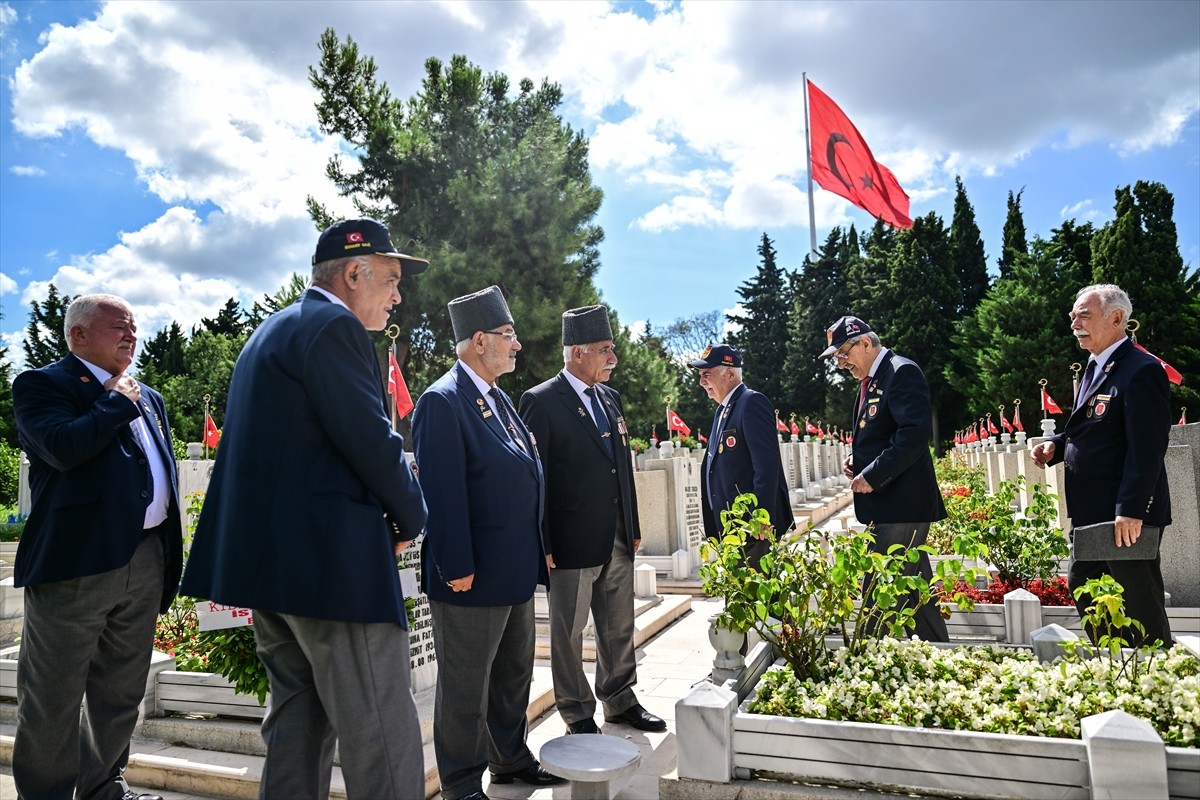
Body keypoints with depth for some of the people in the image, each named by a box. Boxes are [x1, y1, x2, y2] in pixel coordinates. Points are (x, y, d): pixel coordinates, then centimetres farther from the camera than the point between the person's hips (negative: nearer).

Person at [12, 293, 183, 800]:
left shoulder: (147, 397, 18)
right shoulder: (42, 385, -4)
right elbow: (65, 448, -24)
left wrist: (172, 552, 15)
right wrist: (117, 403, -9)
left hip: (146, 561, 7)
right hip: (76, 563, -7)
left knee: (121, 693, 18)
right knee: (54, 698, 6)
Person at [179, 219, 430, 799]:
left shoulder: (272, 331, 20)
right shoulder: (334, 326, -12)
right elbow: (371, 439, -18)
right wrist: (411, 516, -1)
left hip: (267, 553, 11)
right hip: (332, 557, -10)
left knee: (297, 720, 19)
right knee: (381, 731, -3)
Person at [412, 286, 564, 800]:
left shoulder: (499, 399, 13)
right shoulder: (442, 401, -17)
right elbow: (442, 493, -21)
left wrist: (536, 554, 15)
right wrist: (457, 568, -21)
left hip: (516, 571, 9)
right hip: (473, 577, -9)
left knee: (514, 674, 22)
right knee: (465, 686, 8)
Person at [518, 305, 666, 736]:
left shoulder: (610, 398, 11)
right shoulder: (541, 401, -11)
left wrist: (634, 526, 14)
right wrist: (543, 545, -14)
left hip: (618, 539, 7)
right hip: (573, 541, -7)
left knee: (619, 628, 18)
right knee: (569, 632, 9)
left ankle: (620, 700, 36)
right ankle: (578, 715, 25)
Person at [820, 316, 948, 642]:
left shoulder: (902, 371, -12)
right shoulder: (870, 381, 17)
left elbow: (916, 432, -23)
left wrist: (873, 475, -22)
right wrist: (857, 457, 7)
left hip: (902, 505, -10)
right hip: (885, 505, 10)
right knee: (916, 591, 17)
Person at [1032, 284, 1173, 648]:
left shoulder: (1141, 371, -16)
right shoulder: (1095, 368, 14)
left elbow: (1146, 449, -22)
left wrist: (1130, 511, -25)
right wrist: (1056, 445, 3)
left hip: (1127, 515, -10)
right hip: (1092, 512, 10)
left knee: (1140, 603, 3)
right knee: (1082, 589, 17)